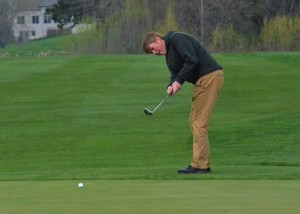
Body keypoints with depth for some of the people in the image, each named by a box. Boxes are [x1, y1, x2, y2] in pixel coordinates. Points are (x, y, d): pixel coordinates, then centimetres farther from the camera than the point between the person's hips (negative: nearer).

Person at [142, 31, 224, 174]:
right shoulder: (169, 55, 22)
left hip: (210, 76, -10)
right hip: (201, 81, 10)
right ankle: (204, 164, 13)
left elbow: (192, 60, -19)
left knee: (199, 122, -10)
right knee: (195, 120, 11)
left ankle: (199, 165, -10)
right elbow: (175, 74, 15)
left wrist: (178, 81, -15)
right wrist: (172, 86, -7)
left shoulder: (176, 39, -8)